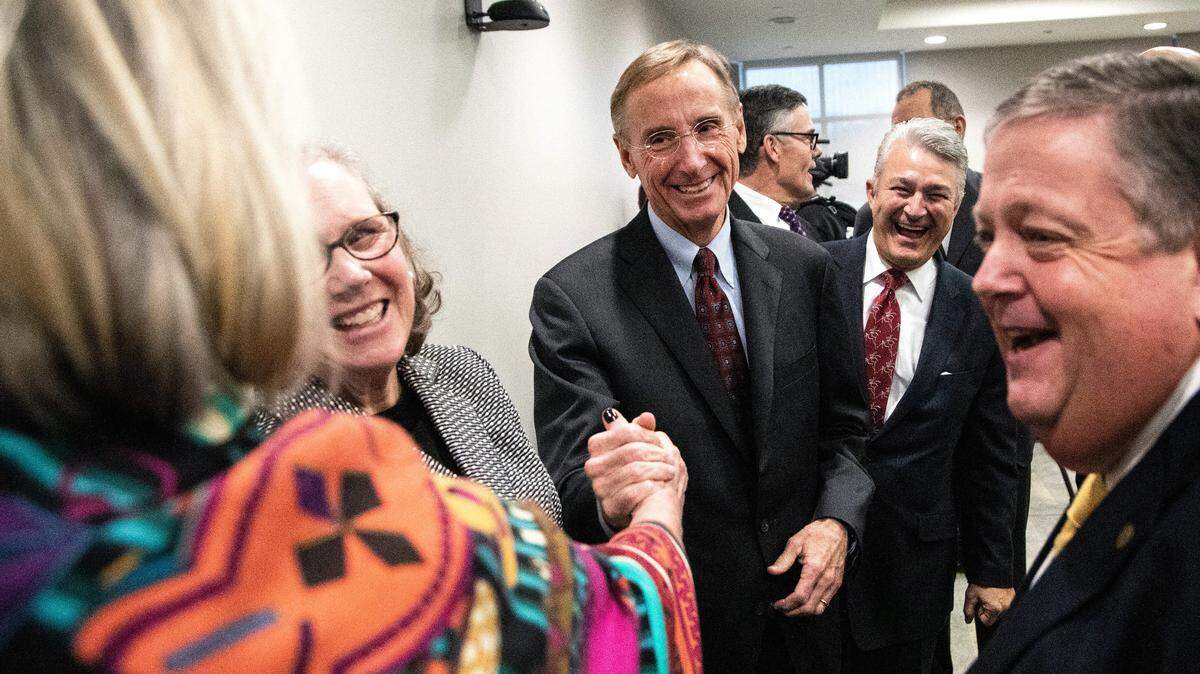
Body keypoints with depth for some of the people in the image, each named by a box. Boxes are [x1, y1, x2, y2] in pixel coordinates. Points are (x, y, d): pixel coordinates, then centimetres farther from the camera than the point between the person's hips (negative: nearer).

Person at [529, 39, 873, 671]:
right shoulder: (572, 297, -17)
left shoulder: (805, 267, -4)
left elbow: (844, 426, 4)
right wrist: (609, 500, -42)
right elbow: (569, 488, -20)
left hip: (803, 608, 4)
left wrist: (836, 522, -13)